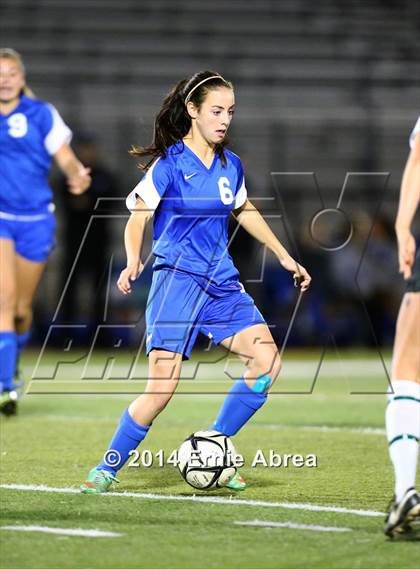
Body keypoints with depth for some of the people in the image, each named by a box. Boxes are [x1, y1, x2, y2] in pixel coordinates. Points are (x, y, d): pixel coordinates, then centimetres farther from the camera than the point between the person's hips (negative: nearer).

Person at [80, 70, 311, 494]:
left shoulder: (230, 165, 10)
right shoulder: (169, 164, -7)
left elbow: (244, 211, 27)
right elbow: (137, 218, -7)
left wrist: (284, 257, 30)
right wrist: (133, 262, -26)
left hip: (222, 283, 6)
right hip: (177, 280, -6)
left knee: (267, 360, -9)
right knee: (162, 386, -15)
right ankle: (108, 469, 2)